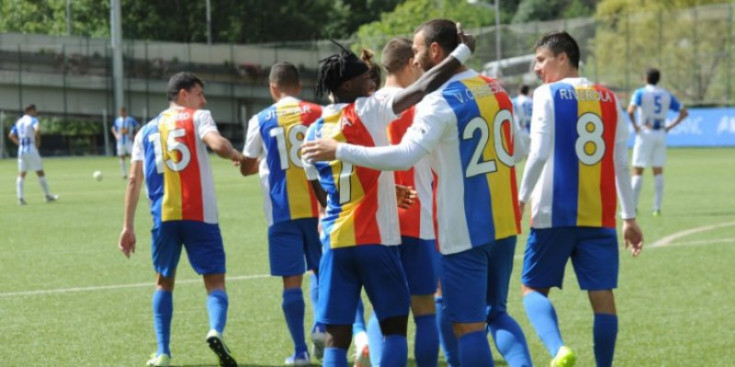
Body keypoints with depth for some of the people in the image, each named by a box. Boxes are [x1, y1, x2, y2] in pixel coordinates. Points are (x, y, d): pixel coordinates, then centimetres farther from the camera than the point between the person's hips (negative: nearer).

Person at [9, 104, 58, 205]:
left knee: (21, 174, 5)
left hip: (21, 150, 6)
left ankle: (20, 197, -6)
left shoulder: (19, 122, 15)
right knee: (40, 173, 4)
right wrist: (38, 142, -11)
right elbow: (37, 130, -25)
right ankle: (48, 195, 9)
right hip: (31, 150, -6)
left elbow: (11, 135, 14)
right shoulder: (33, 120, -5)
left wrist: (19, 143, 14)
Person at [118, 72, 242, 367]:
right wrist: (236, 155, 5)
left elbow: (134, 180, 10)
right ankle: (216, 331, -28)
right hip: (199, 215, -3)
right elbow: (217, 144, -17)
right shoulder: (197, 118, 4)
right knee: (215, 281, 1)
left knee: (164, 282, 20)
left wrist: (128, 226, 10)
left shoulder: (147, 130, 16)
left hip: (164, 217, 4)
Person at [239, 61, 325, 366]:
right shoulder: (316, 113, 1)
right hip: (316, 206, 0)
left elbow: (246, 167, 9)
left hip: (281, 212, 0)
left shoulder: (261, 120, 2)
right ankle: (321, 325, -6)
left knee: (292, 280, 2)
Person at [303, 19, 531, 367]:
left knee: (467, 325, 1)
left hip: (465, 231, -7)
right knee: (496, 312, 18)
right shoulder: (495, 89, 8)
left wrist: (339, 150, -20)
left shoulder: (441, 101, -15)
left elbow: (404, 155, -27)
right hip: (504, 225, 7)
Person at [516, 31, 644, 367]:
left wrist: (523, 196, 1)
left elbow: (539, 153, -11)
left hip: (555, 213, -4)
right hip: (600, 216, 4)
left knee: (533, 288, 5)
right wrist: (629, 217, 15)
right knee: (602, 295, 5)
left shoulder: (548, 94, -2)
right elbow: (621, 164, 11)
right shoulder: (608, 99, 11)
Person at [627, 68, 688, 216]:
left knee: (638, 171, 0)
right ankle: (657, 207, 4)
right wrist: (670, 126, 7)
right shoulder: (667, 95, 9)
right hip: (661, 134, 4)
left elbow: (631, 110, -21)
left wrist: (635, 125, -9)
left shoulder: (640, 93, -4)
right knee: (658, 172, 7)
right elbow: (684, 112, 9)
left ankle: (633, 206, -4)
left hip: (645, 133, -4)